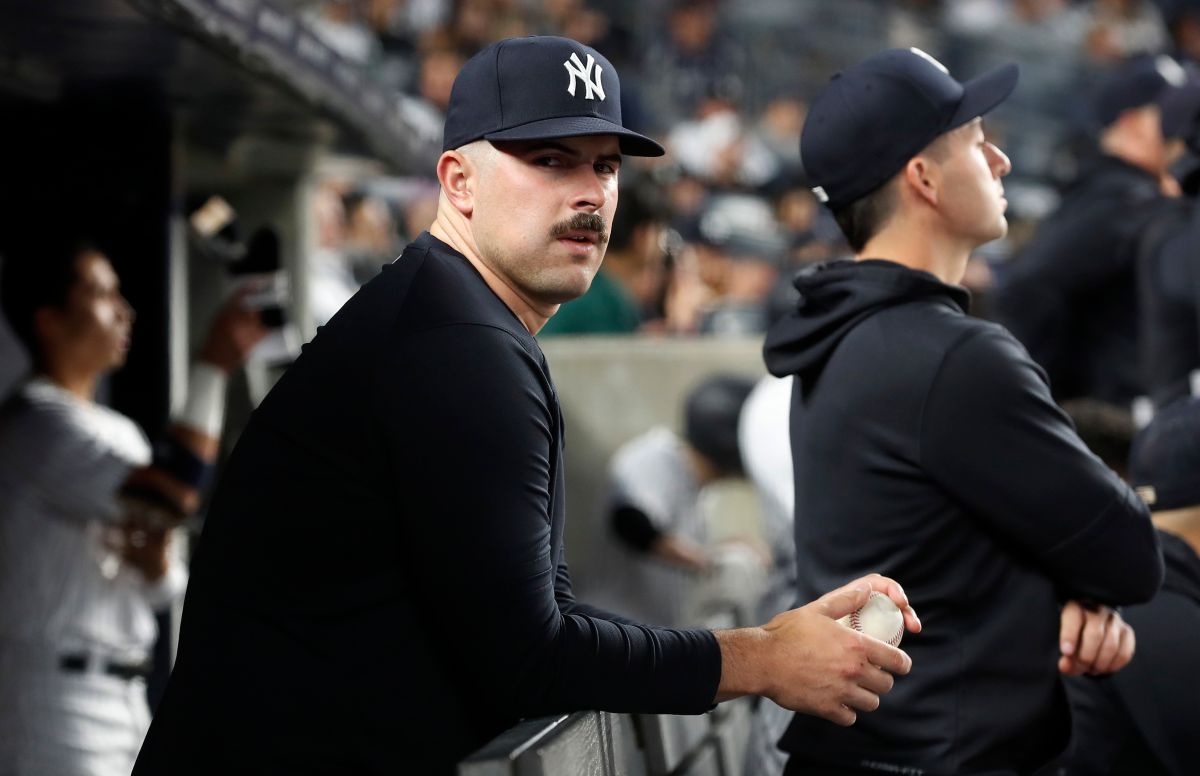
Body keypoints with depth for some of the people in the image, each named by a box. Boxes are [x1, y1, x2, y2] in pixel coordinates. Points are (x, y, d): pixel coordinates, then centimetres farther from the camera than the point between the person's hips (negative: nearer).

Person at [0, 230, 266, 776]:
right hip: (53, 695, -9)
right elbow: (170, 495, -25)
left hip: (121, 698, 9)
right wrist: (214, 367, -19)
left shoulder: (118, 432, 18)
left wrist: (153, 557, -4)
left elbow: (165, 589, 21)